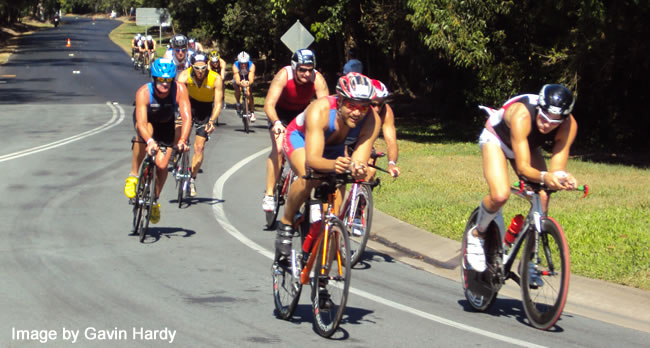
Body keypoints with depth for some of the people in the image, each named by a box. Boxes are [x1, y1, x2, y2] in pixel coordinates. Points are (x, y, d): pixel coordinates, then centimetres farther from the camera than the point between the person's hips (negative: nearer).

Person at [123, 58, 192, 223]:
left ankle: (155, 200, 20)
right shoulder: (143, 92, -36)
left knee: (162, 164, -7)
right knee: (145, 133, -38)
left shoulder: (179, 90, -33)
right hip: (146, 120, -2)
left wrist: (182, 140, -53)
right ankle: (133, 176, -19)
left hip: (166, 124, 2)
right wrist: (150, 141, -62)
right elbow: (141, 122, -45)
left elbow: (187, 117, -39)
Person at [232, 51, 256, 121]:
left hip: (248, 79, 0)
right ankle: (238, 104, 4)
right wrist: (240, 83, -67)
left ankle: (252, 113, -12)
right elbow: (237, 80, -44)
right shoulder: (235, 66, -36)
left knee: (248, 91, -23)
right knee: (238, 89, -27)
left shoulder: (252, 66, -35)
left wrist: (248, 83, -69)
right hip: (238, 78, 0)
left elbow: (251, 79, -46)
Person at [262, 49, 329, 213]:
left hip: (303, 113, 3)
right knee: (278, 149, -23)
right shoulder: (284, 75, -32)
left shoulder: (318, 79, -27)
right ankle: (269, 195, -16)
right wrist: (276, 123, -57)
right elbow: (269, 104, -38)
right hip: (281, 112, -3)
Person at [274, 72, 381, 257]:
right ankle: (285, 225, -12)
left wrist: (357, 169, -60)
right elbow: (312, 159, -48)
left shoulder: (371, 119, -32)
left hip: (334, 145, 4)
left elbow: (359, 160, -36)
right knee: (308, 178, -33)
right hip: (300, 137, -4)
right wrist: (333, 165, -69)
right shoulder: (320, 110, -42)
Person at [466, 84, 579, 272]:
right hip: (496, 138, -5)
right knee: (500, 195, -28)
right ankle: (476, 235, 3)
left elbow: (556, 168, -30)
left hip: (529, 145, 5)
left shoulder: (569, 125, -30)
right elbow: (522, 167, -44)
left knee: (542, 197, -15)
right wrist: (544, 177, -64)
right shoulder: (522, 115, -43)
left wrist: (562, 179, -53)